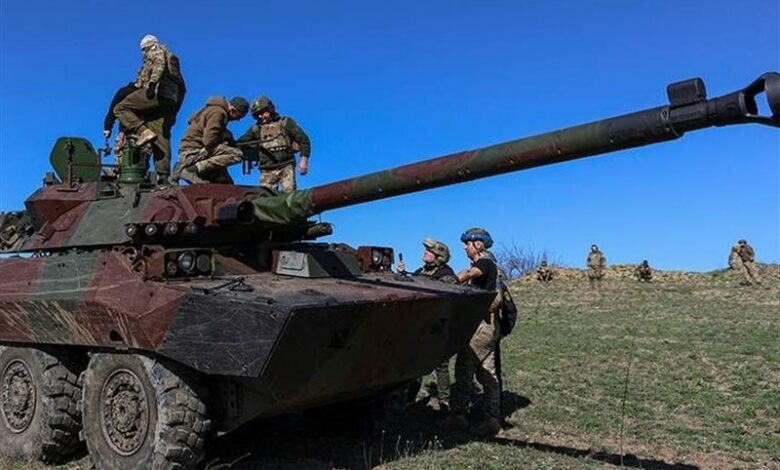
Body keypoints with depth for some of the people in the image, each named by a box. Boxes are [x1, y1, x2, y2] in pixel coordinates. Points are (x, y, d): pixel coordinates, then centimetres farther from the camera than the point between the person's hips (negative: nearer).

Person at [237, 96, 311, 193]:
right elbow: (240, 143, 17)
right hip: (267, 171, 3)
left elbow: (304, 139, 3)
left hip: (286, 167, -3)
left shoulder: (286, 123, 7)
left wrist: (304, 160, -7)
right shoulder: (256, 128, 15)